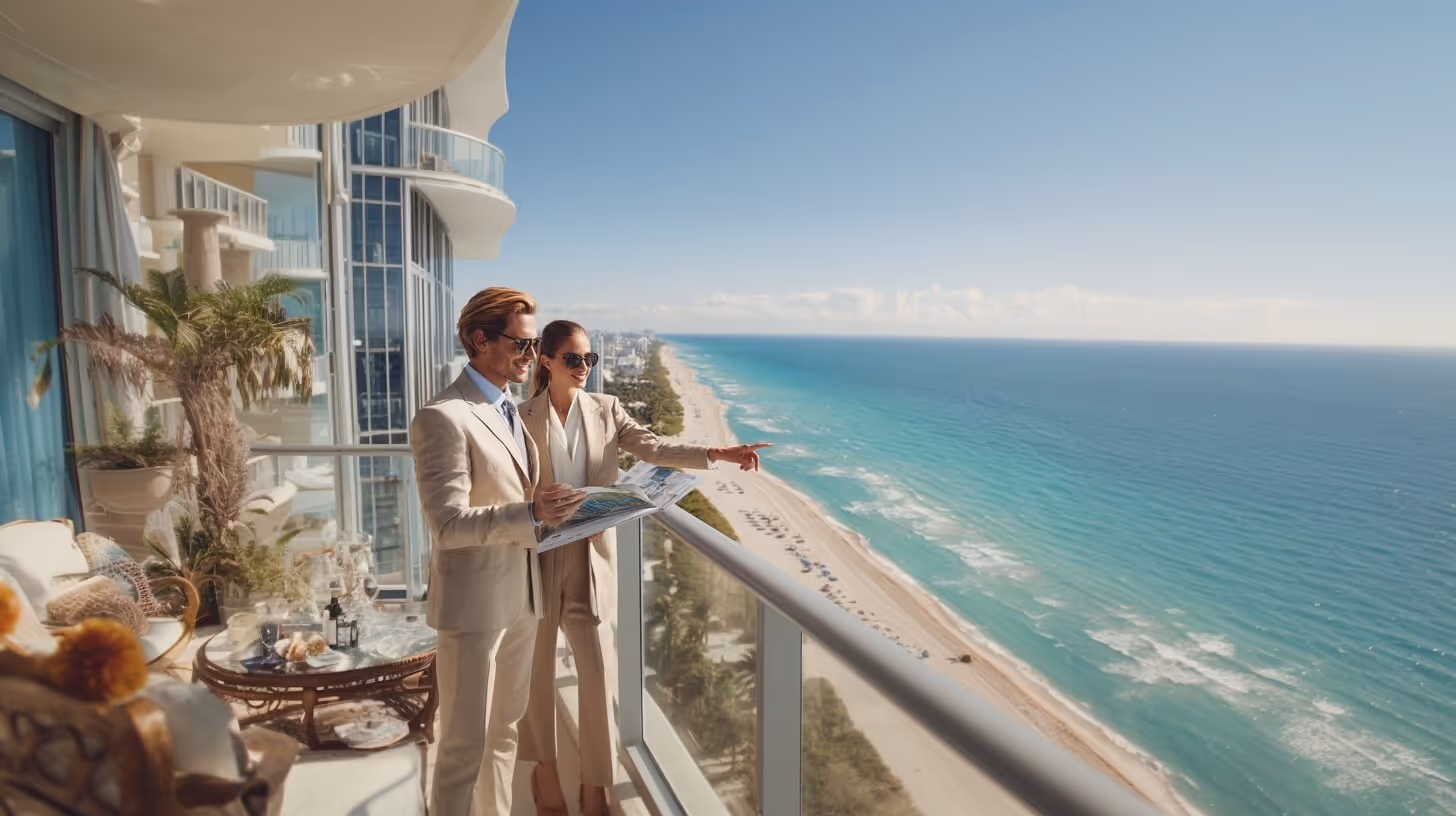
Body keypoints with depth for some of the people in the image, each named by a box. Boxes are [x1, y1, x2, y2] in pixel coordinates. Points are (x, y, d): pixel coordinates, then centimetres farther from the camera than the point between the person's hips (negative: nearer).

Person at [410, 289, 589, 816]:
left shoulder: (510, 411, 11)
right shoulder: (443, 418, -17)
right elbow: (449, 526, -22)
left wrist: (554, 506, 1)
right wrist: (530, 514, -34)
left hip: (520, 595, 8)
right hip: (474, 602, -8)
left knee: (504, 731, 20)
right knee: (465, 744, 6)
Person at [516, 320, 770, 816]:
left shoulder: (605, 410, 2)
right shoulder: (524, 417, -3)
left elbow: (654, 449, -10)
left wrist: (717, 454, -23)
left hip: (590, 553, 1)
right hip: (539, 552, -1)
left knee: (596, 668, 2)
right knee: (537, 665, 13)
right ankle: (544, 767, 36)